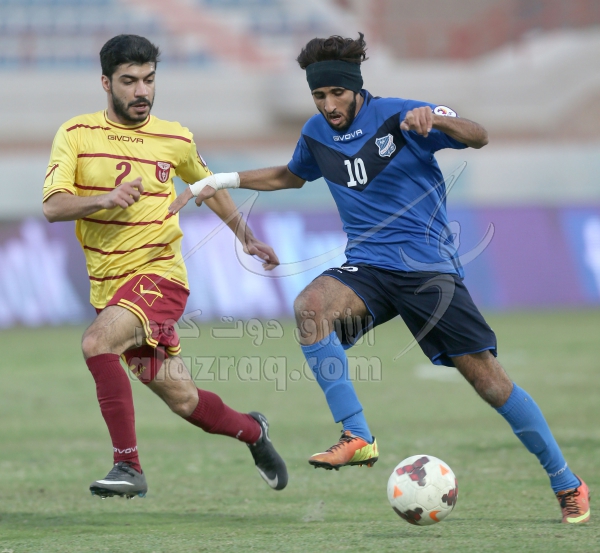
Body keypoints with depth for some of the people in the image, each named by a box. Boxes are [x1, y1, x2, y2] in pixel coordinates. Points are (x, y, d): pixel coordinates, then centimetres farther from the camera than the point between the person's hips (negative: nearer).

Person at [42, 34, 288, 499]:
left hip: (160, 275, -2)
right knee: (182, 399, 6)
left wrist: (247, 238, 29)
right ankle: (252, 431, 37)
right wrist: (105, 199, -28)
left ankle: (129, 467, -26)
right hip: (108, 285, 2)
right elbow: (52, 206, -11)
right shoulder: (76, 135, -1)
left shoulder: (175, 139, 2)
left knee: (97, 341, -30)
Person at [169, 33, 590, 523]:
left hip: (430, 267, -4)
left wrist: (435, 120, -36)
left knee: (484, 373, -9)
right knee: (311, 305, -30)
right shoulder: (317, 134, 7)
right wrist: (224, 180, 20)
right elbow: (290, 176, 29)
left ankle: (567, 484, 5)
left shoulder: (397, 116, -9)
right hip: (367, 266, 4)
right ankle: (357, 438, -27)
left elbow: (478, 137, -17)